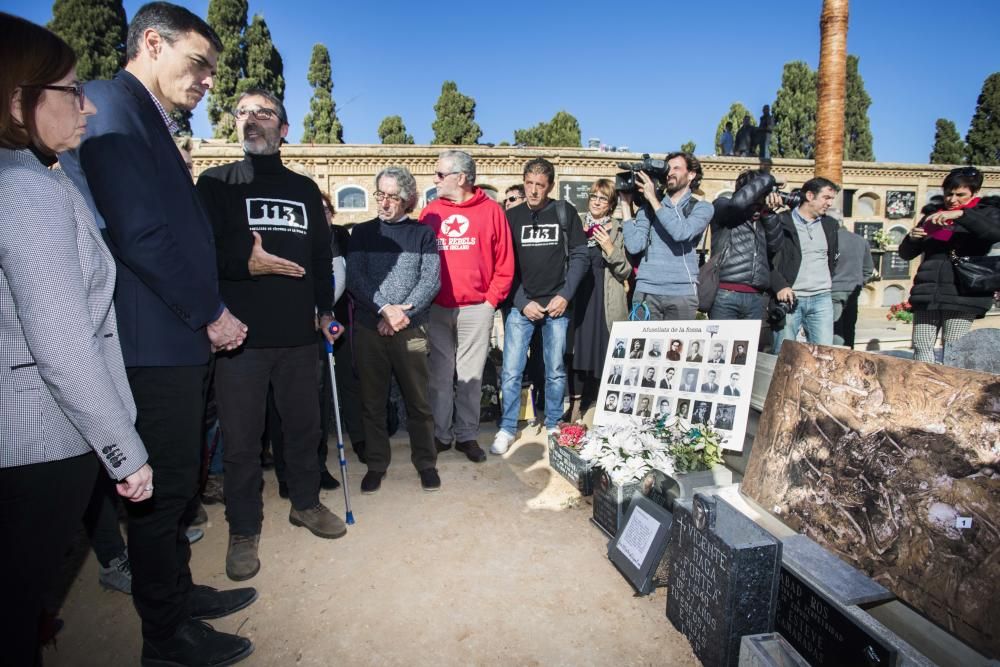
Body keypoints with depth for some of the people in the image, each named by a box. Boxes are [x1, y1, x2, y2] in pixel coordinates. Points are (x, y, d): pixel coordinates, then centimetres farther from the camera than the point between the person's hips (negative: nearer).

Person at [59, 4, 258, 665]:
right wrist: (211, 314, -13)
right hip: (154, 343, -10)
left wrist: (211, 313, 12)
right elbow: (139, 233, -21)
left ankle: (178, 591, 37)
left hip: (182, 340, 10)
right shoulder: (111, 105, -10)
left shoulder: (153, 123, 20)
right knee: (163, 488, 3)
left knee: (178, 483, 19)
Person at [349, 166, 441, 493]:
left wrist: (403, 311, -13)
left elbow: (431, 280, -1)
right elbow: (354, 278, -1)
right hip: (368, 328, 1)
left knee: (419, 400, 4)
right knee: (372, 401, 8)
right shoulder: (363, 232, 10)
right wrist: (385, 309, -14)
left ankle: (425, 462, 19)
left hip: (411, 329, -1)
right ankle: (376, 464, 22)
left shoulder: (422, 233, 8)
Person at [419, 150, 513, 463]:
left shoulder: (491, 211, 2)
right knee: (440, 374, 6)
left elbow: (505, 263, 1)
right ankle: (440, 435, 18)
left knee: (471, 375, 6)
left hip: (477, 309, -1)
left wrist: (492, 299, -4)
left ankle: (467, 435, 19)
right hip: (437, 309, 2)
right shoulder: (429, 213, 8)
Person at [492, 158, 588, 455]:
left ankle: (553, 425, 24)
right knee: (511, 371, -2)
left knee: (556, 370, 8)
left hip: (557, 305, 0)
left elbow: (579, 257, 3)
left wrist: (565, 296, -7)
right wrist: (523, 302, -7)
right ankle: (507, 428, 13)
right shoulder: (512, 216, 4)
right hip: (521, 306, 0)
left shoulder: (565, 212, 3)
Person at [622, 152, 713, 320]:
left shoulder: (702, 208, 8)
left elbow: (681, 233, -14)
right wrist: (627, 204, 0)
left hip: (682, 293, -1)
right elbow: (634, 246, -2)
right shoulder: (648, 206, 12)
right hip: (646, 291, 1)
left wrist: (653, 199, -7)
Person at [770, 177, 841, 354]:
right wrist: (780, 286, -14)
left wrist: (826, 285, 16)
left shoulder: (829, 224, 15)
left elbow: (832, 259, 24)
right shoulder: (782, 221, -2)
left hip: (822, 299, 5)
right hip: (789, 298, -4)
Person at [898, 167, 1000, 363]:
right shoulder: (933, 215, 19)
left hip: (962, 295, -3)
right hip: (927, 293, 4)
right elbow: (906, 253, 19)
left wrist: (961, 214, -23)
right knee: (921, 347, -1)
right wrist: (912, 238, -2)